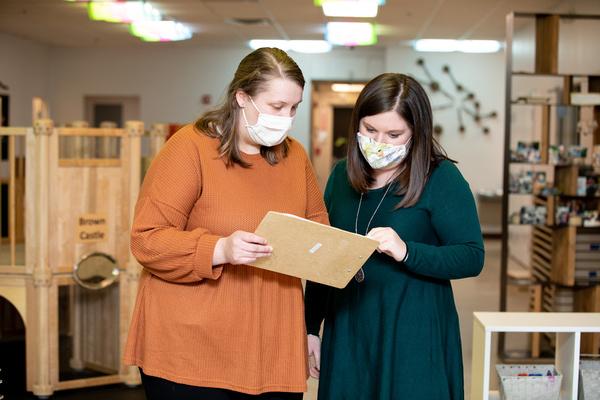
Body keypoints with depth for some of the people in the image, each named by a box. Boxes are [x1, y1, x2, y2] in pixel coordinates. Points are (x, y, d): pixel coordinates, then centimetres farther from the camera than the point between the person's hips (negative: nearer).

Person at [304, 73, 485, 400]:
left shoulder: (442, 178, -8)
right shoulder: (341, 175, 7)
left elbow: (472, 258, -13)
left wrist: (406, 252, -27)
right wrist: (311, 328, 13)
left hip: (414, 339, -4)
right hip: (346, 334, 5)